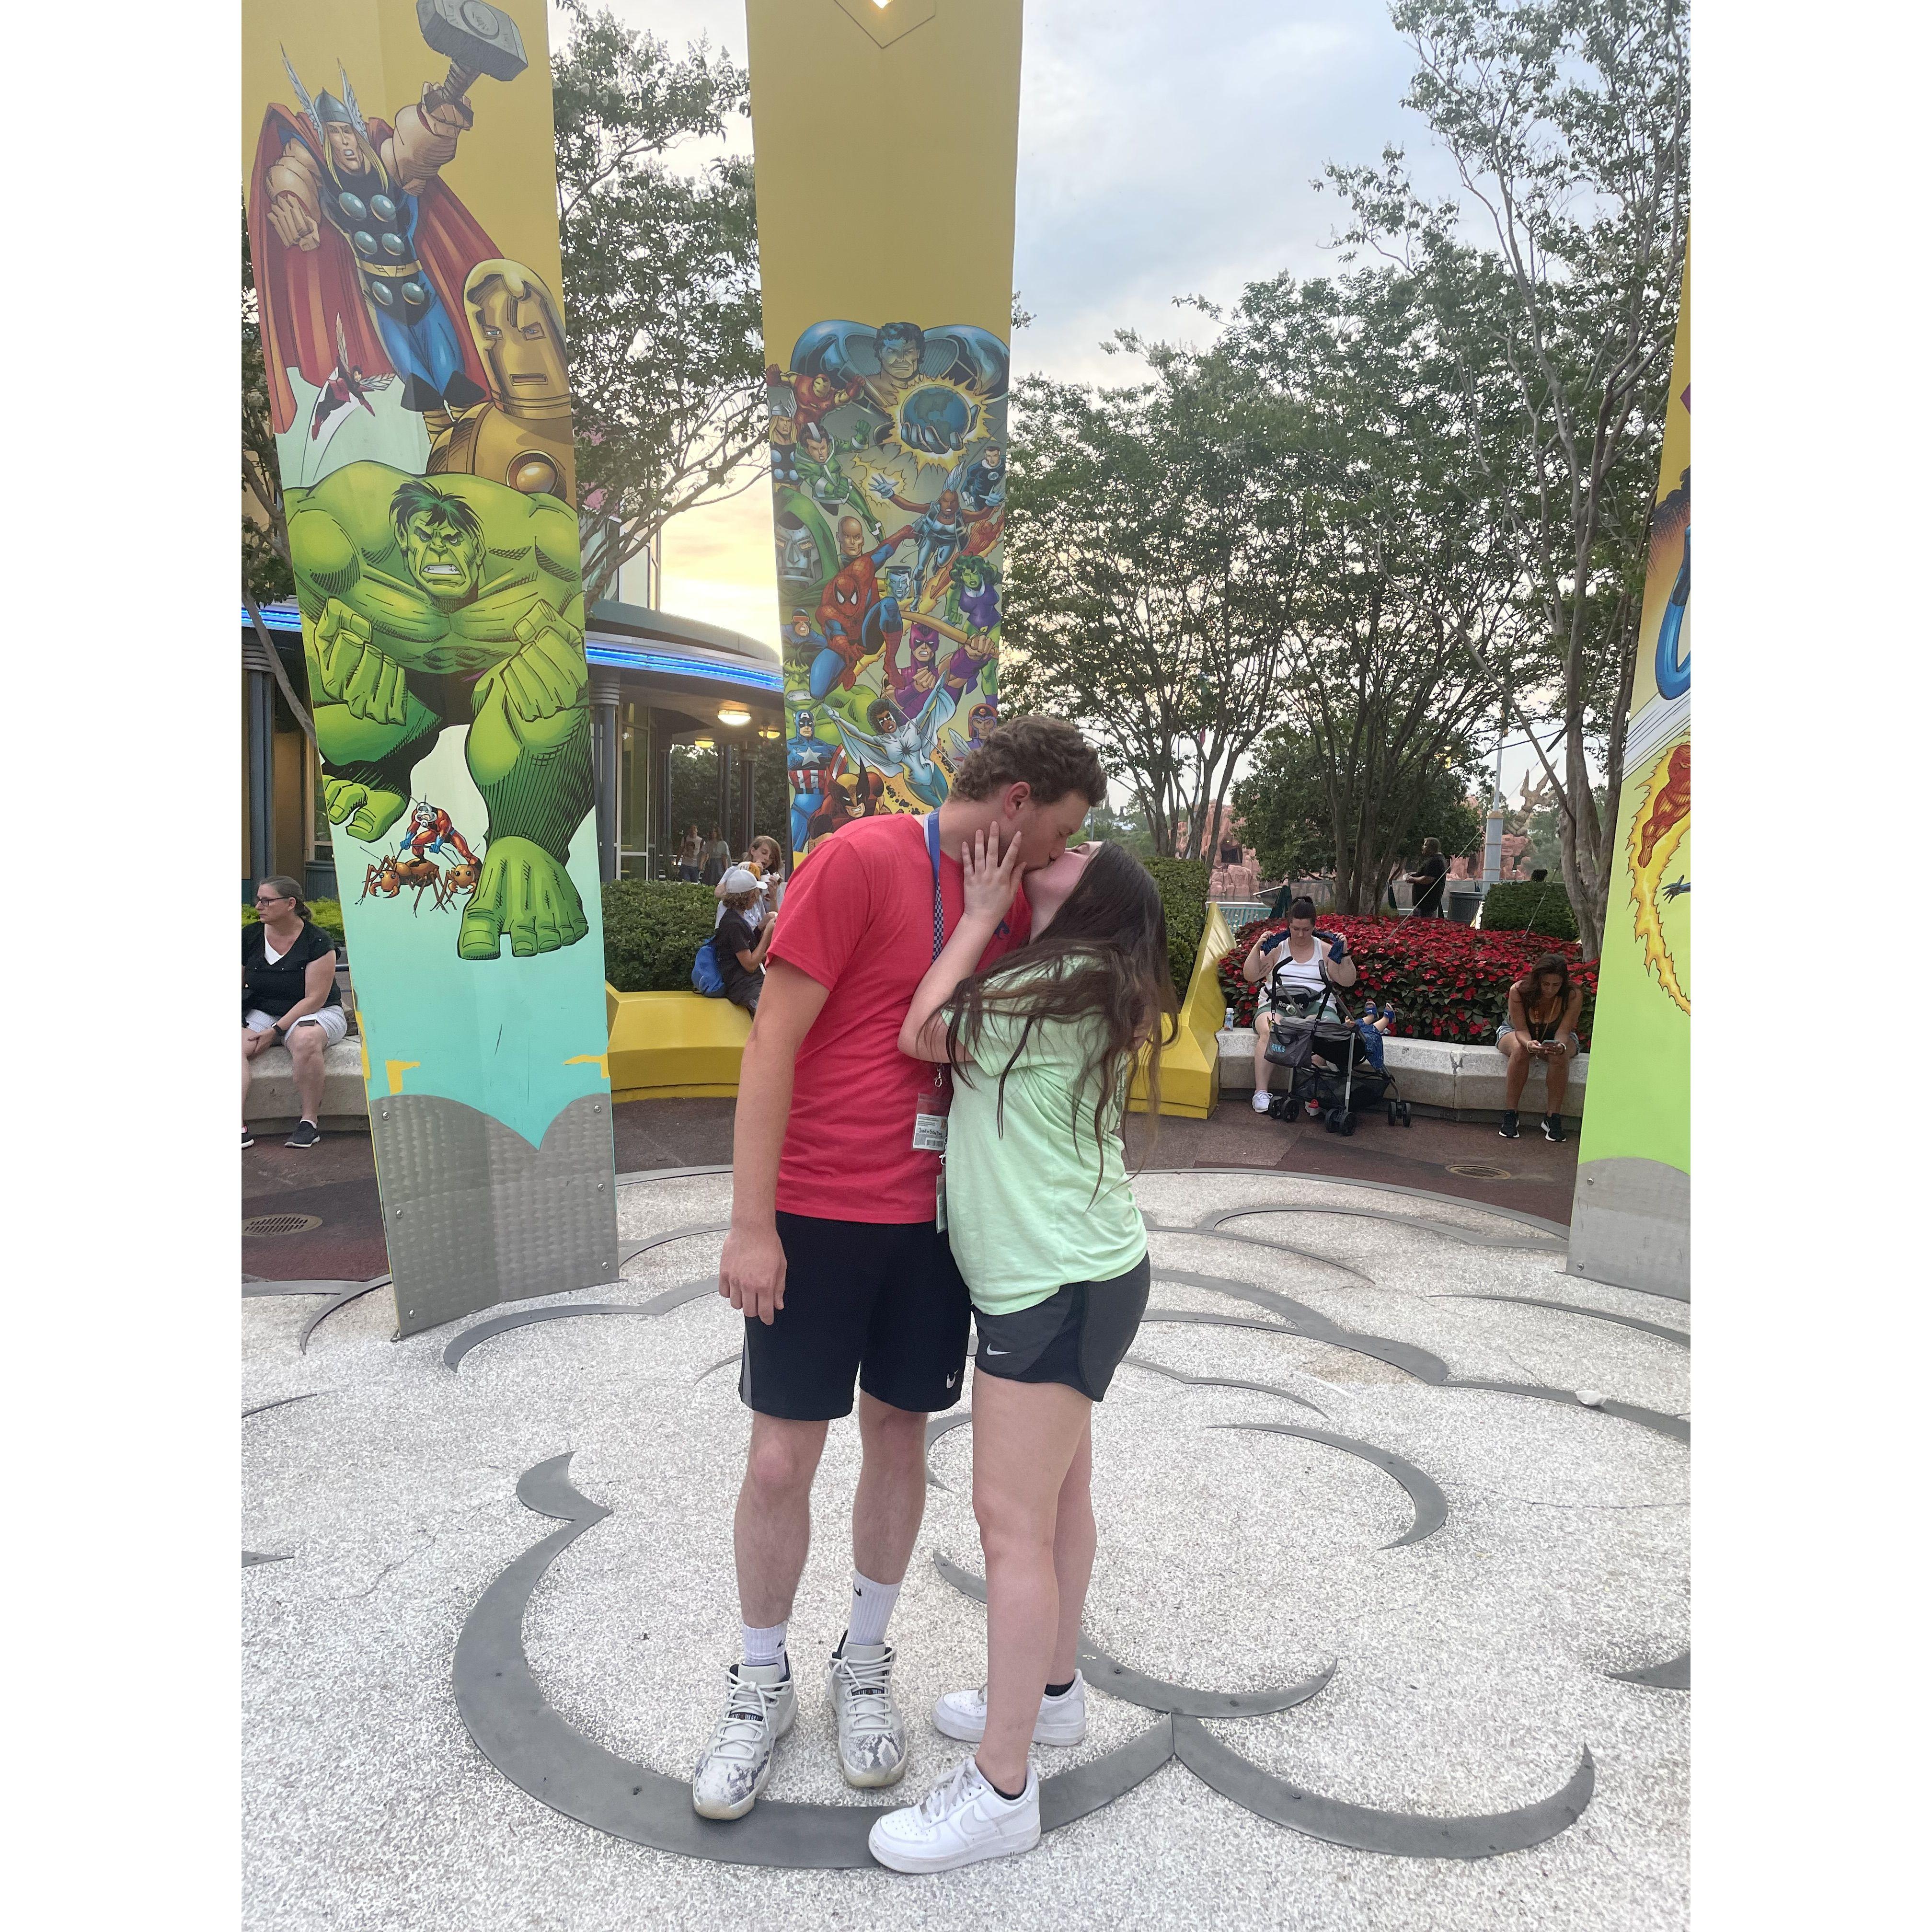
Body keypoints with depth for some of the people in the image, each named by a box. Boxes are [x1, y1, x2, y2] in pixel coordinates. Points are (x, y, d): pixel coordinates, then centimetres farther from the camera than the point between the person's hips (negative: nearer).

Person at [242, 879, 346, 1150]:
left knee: (305, 1040, -38)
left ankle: (310, 1121, -25)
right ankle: (239, 1126, -31)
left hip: (316, 1013, -5)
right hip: (261, 1013, 5)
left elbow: (314, 999, -14)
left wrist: (276, 1030, -20)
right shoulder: (249, 937, 2)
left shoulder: (317, 942, -12)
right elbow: (239, 984, 8)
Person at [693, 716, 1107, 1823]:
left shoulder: (1014, 902, 7)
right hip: (816, 1213, -5)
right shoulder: (861, 862, -13)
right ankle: (763, 1688, 30)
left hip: (934, 1214, 6)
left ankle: (866, 1666, 38)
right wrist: (751, 1226, -17)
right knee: (781, 1461, 5)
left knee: (900, 1438, 16)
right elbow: (774, 1041, -15)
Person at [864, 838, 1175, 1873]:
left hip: (1054, 1282, -10)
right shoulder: (1105, 998, 10)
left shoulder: (1052, 985, -19)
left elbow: (921, 1035, -11)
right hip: (1080, 1267, 10)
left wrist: (983, 910, -7)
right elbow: (954, 1035, 11)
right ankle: (1051, 1688, 38)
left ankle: (1001, 1788, 8)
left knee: (1012, 1519, -4)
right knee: (1059, 1488, 21)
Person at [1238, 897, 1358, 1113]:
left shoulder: (1326, 950, 18)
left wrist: (1345, 954, 0)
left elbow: (1348, 981, 13)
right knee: (1268, 1031, -35)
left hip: (1316, 1005, 0)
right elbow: (1250, 976, 9)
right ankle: (1261, 1092, -34)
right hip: (1277, 1003, 0)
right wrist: (1258, 947, -2)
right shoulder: (1277, 948, 16)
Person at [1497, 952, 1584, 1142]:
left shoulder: (1574, 995, -24)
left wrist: (1561, 1046, -50)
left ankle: (1553, 1118, -24)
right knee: (1520, 1050, -36)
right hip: (1516, 1034, -1)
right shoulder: (1519, 991, -28)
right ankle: (1509, 1117, -30)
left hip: (1556, 1038, 1)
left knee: (1560, 1055, -34)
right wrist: (1529, 1044, -49)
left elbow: (1564, 1030, -26)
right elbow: (1521, 1029, -26)